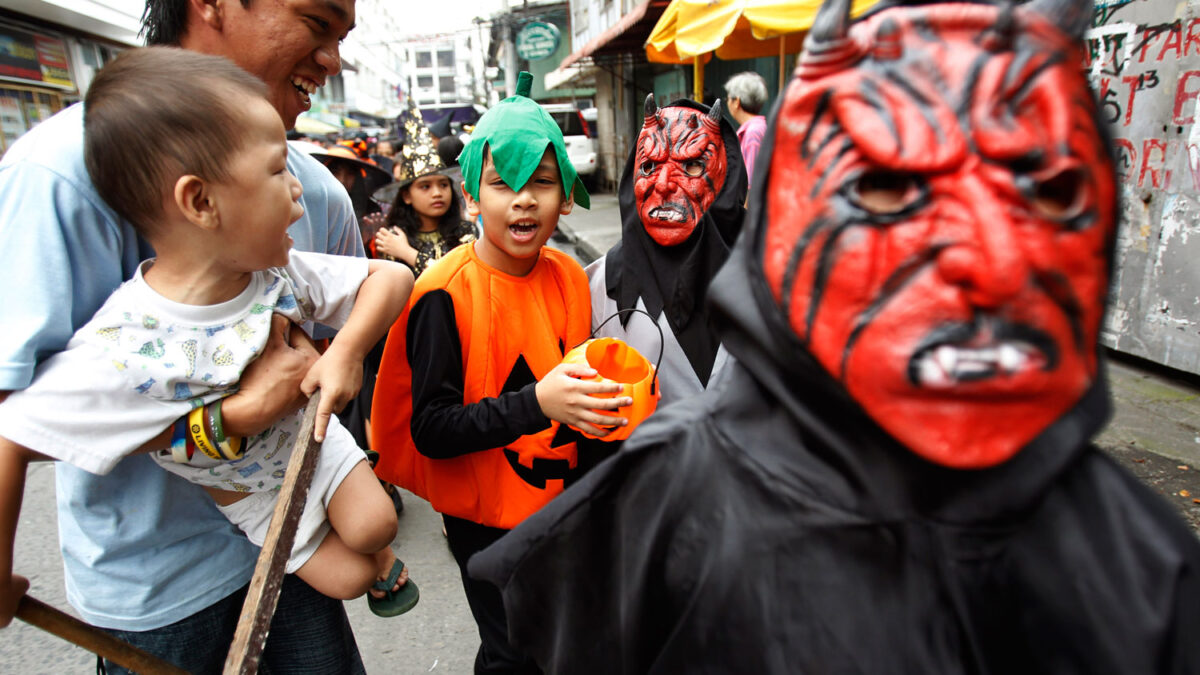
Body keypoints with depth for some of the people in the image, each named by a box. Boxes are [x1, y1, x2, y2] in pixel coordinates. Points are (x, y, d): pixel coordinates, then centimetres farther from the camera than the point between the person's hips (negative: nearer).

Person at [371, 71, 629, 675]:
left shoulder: (568, 276, -3)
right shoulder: (445, 295, -19)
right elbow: (430, 429, -22)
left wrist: (612, 394, -8)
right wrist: (536, 404, -34)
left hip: (566, 506, 5)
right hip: (490, 523, -5)